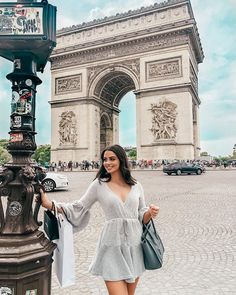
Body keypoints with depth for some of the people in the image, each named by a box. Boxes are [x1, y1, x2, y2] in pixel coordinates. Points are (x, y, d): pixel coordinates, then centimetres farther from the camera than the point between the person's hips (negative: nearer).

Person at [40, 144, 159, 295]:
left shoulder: (136, 186, 5)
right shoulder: (99, 185, -2)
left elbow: (142, 217, 11)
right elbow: (78, 208, 1)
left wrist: (150, 213, -10)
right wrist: (50, 204, -9)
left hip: (135, 245, 3)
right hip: (113, 247, -3)